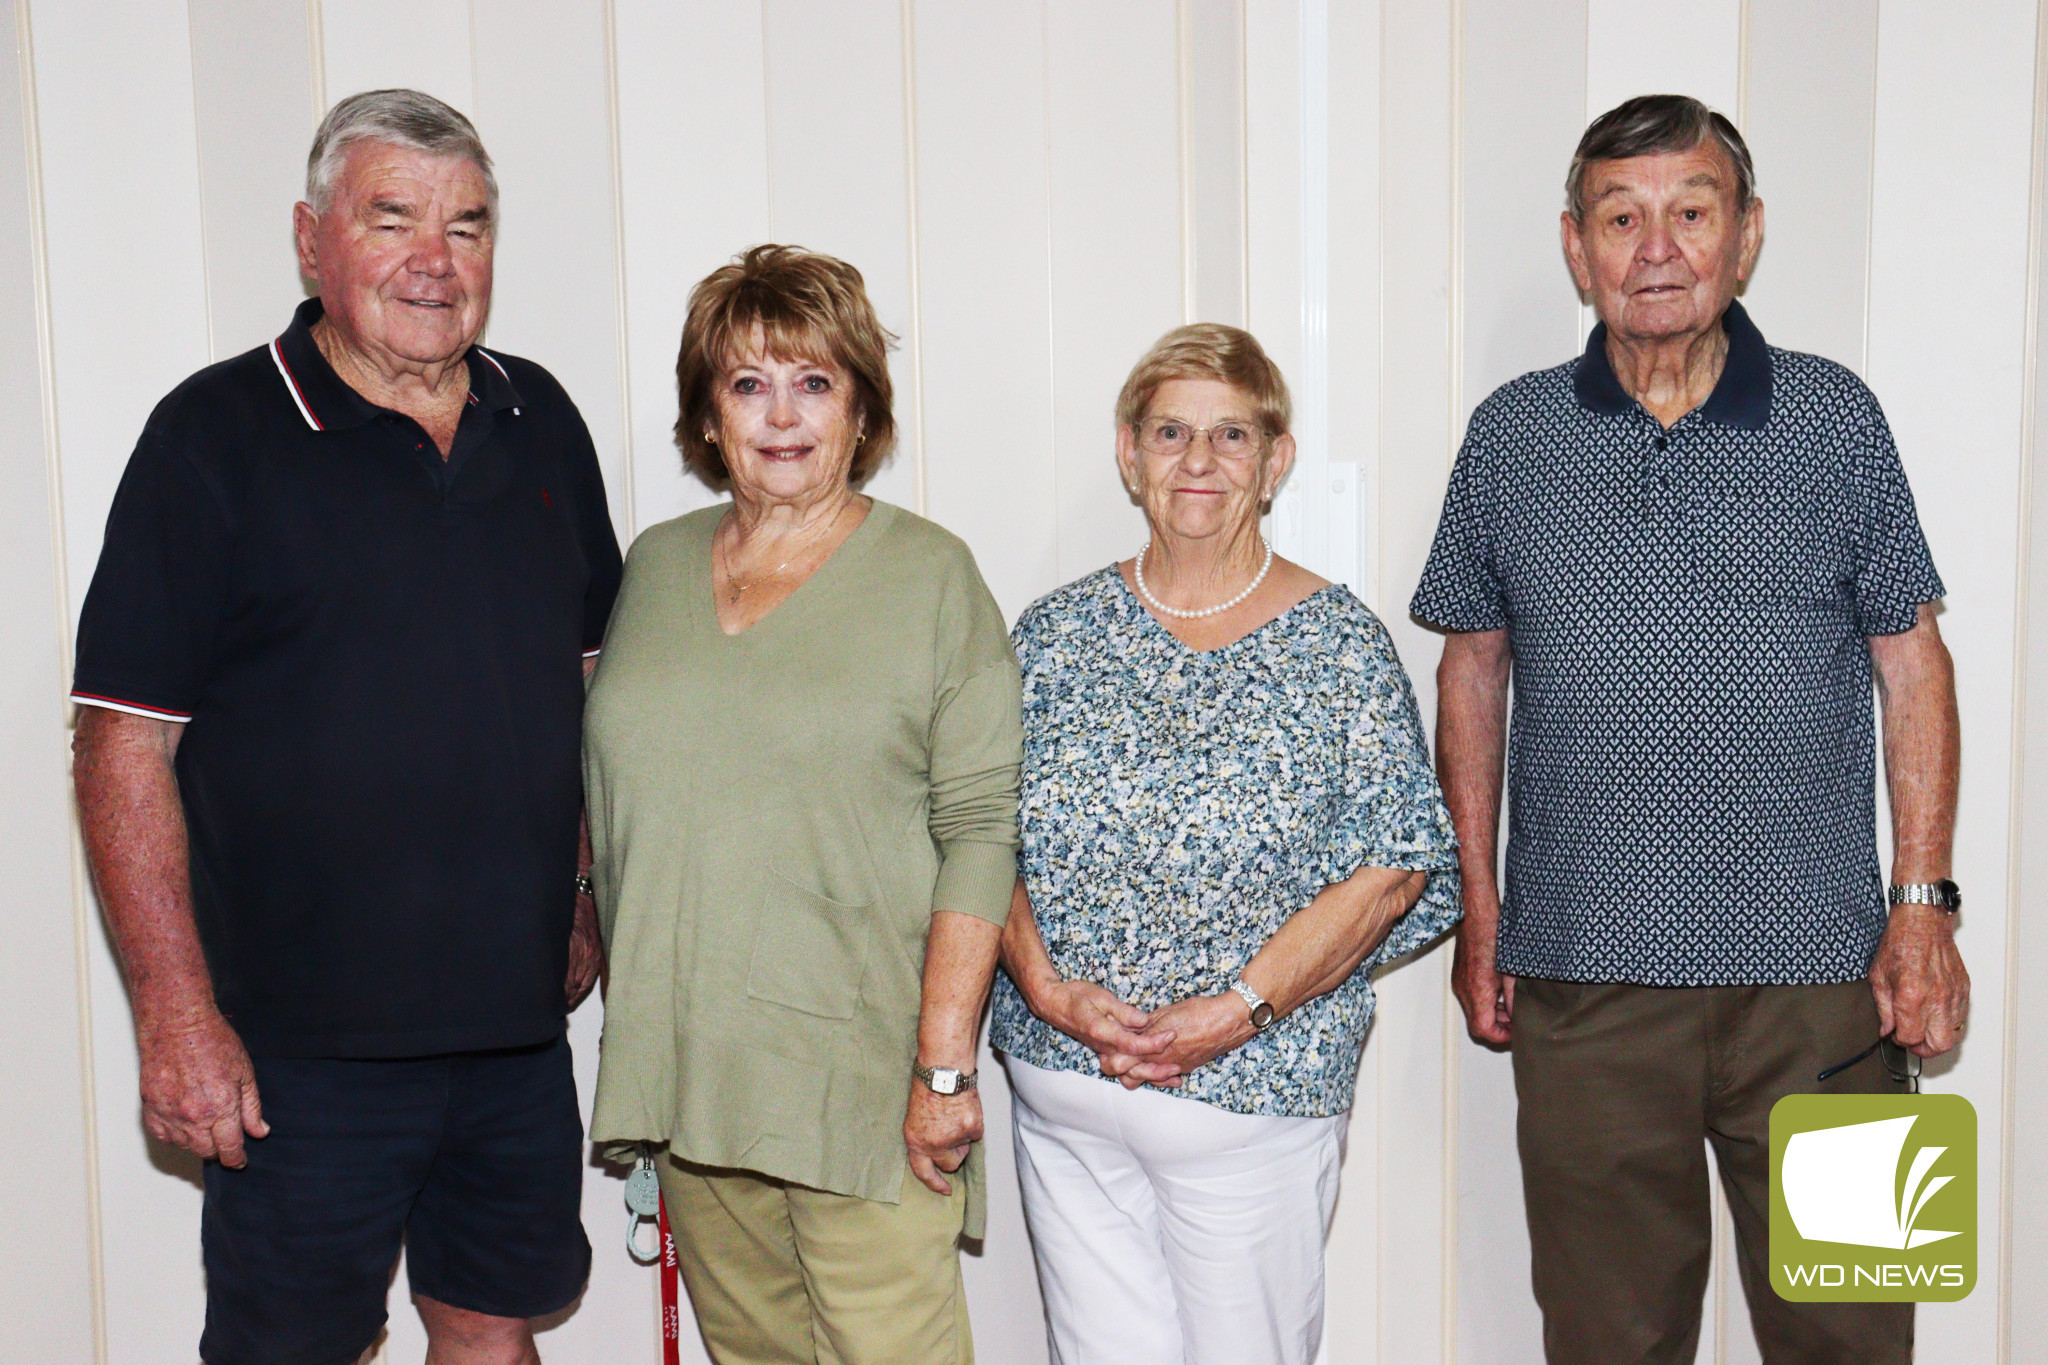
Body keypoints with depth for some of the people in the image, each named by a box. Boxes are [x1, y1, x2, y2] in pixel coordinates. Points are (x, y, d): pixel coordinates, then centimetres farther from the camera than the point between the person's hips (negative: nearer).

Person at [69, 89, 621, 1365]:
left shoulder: (541, 423, 8)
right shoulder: (215, 436, -8)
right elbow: (125, 745, -10)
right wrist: (178, 1012, -14)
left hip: (517, 1020, 5)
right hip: (299, 1042, -4)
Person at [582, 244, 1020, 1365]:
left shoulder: (931, 577, -3)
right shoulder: (655, 567, 11)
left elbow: (981, 827, -9)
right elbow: (618, 806, 17)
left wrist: (944, 1063, -14)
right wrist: (639, 1044, 13)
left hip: (862, 1073, -4)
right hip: (686, 1065, 5)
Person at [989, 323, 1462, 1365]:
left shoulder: (1340, 644, -3)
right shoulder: (1057, 633, 6)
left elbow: (1389, 870, -8)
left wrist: (1238, 1008, -15)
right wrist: (1046, 986, -10)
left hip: (1253, 1090, -2)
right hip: (1062, 1086, 3)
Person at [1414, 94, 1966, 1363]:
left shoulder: (1836, 419, 2)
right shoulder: (1511, 436, 4)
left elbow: (1912, 663, 5)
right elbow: (1474, 670, 10)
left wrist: (1923, 905, -2)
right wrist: (1477, 907, 8)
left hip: (1815, 972, 0)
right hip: (1582, 976, 1)